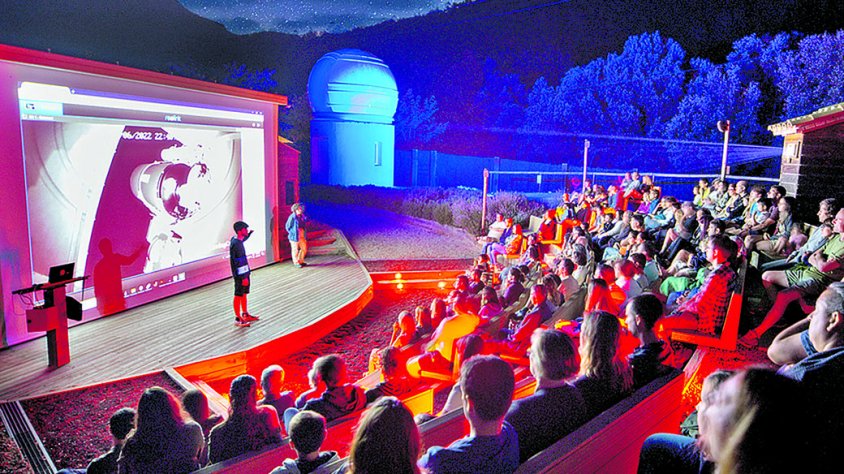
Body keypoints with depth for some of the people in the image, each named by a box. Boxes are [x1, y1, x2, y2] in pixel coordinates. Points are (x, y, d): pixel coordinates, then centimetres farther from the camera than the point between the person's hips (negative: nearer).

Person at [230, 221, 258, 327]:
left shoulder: (239, 241, 5)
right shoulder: (235, 244, -23)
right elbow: (236, 262, -23)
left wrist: (251, 232, 24)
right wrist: (243, 277, -22)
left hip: (244, 273, 9)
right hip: (240, 275, -9)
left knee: (244, 294, 19)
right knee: (238, 296, 0)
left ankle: (245, 314, 33)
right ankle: (238, 319, 9)